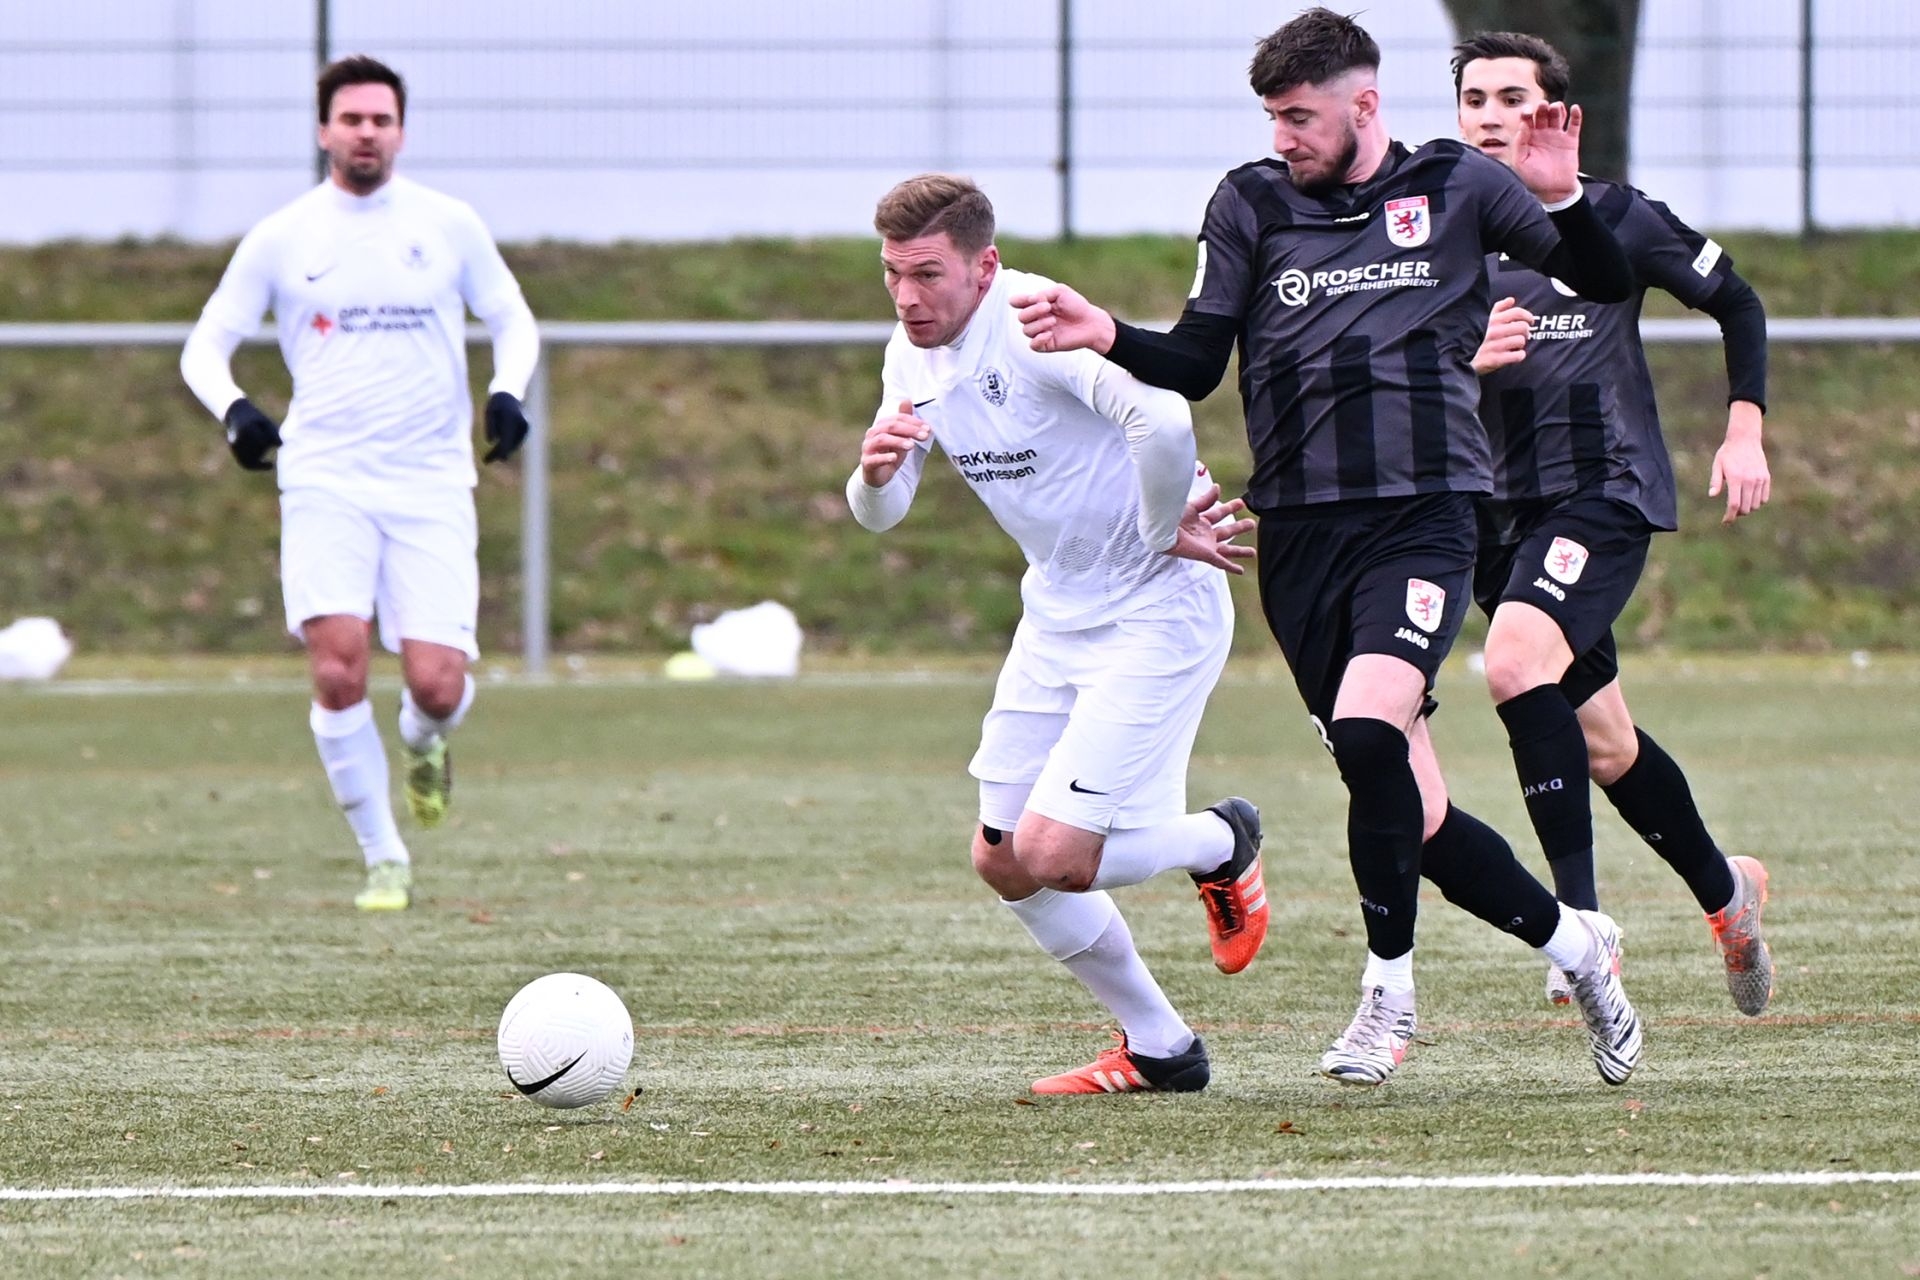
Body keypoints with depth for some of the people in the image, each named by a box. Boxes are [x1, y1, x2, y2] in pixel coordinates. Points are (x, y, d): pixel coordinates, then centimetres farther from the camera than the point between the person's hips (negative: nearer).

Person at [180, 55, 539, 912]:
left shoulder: (448, 225, 5)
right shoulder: (281, 239, 4)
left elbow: (512, 320, 17)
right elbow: (205, 345, 8)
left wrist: (507, 392, -4)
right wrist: (232, 408, -14)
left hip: (432, 487, 0)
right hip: (324, 480, 0)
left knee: (437, 686, -10)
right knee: (338, 669, -18)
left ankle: (422, 742, 28)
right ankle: (383, 858, -3)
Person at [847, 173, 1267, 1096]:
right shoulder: (913, 357, 4)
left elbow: (1163, 422, -38)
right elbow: (878, 514, 10)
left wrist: (1164, 535, -22)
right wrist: (873, 471, -14)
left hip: (1158, 612, -9)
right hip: (1056, 614, 9)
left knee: (1054, 857, -15)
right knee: (1001, 863, 6)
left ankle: (1223, 845, 16)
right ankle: (1158, 1051, 22)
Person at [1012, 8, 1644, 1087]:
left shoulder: (1455, 187, 6)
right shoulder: (1252, 205, 10)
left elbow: (1605, 281, 10)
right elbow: (1196, 365, 10)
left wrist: (1562, 200, -9)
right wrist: (1108, 337, -8)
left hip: (1422, 518, -3)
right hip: (1302, 532, 3)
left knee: (1367, 729, -26)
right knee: (1408, 810, -1)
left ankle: (1390, 994, -10)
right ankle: (1576, 944, 21)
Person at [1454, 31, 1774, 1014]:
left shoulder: (1614, 220, -2)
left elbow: (1737, 304, 11)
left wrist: (1744, 432, 4)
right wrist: (1467, 361, -14)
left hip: (1605, 489, -5)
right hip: (1498, 509, 5)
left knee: (1516, 661, -30)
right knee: (1605, 746, 10)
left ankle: (1581, 918, -27)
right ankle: (1725, 891, 34)